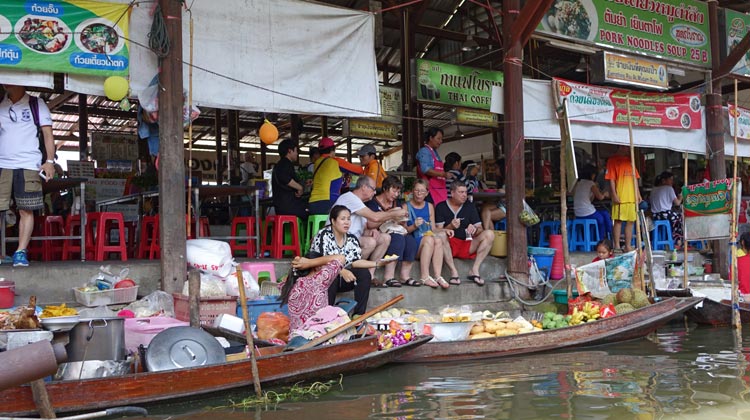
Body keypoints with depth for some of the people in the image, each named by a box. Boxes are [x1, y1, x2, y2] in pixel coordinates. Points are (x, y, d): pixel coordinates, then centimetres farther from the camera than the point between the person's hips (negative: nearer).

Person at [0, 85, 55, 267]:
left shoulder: (36, 104, 9)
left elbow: (47, 133, 5)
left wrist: (50, 160, -5)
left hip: (28, 166, -2)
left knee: (26, 210, -3)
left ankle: (21, 252, 0)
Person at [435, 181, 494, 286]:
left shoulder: (470, 207, 14)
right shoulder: (441, 207, 4)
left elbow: (480, 229, 6)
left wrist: (474, 229, -18)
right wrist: (450, 227, -24)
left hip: (467, 246, 3)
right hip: (449, 246, -3)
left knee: (489, 234, -19)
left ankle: (474, 270, -23)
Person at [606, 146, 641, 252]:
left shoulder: (630, 160, 18)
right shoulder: (613, 160, -1)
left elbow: (635, 179, 20)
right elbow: (611, 179, -7)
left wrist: (638, 194, 14)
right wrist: (614, 195, -15)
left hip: (632, 197, 6)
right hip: (620, 198, -6)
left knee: (630, 221, 6)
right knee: (618, 221, -5)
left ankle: (628, 246, 12)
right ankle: (616, 246, -1)